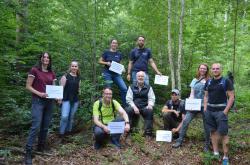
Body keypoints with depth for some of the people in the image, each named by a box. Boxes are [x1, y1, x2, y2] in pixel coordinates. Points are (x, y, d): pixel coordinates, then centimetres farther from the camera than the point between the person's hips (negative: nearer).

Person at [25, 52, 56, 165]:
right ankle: (28, 152, -3)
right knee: (36, 126, -12)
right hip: (38, 101, -5)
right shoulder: (34, 70, -4)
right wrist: (39, 93, -19)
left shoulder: (52, 73, 10)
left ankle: (41, 147, 26)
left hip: (49, 102, 5)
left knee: (45, 126, 10)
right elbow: (28, 86, -6)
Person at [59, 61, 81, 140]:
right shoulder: (66, 76, -3)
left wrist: (79, 90, 1)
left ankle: (68, 132, 23)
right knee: (64, 117, -14)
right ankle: (61, 134, 0)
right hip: (66, 99, -5)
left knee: (71, 117, 11)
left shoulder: (78, 78, 11)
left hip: (75, 100, 5)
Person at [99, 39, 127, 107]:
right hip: (107, 73, -2)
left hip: (116, 74, 3)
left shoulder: (119, 54, 9)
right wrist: (106, 63, -15)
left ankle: (124, 105, 4)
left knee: (124, 88, -9)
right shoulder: (106, 52, 0)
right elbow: (100, 61, 3)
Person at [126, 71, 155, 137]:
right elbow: (129, 99, 2)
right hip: (134, 107, 0)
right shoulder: (131, 87, 11)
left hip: (144, 107, 0)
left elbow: (151, 98, 6)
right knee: (128, 110, -33)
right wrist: (134, 107, -15)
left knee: (150, 111, -32)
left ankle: (148, 132, -25)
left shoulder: (149, 88, 13)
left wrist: (150, 105, -17)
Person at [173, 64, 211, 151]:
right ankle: (179, 141, 1)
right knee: (185, 121, -7)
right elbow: (192, 93, 11)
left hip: (205, 105, -2)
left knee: (206, 125, 6)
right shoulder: (194, 80, 12)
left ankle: (207, 145, 23)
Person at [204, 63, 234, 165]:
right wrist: (205, 108, 7)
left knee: (223, 133, -4)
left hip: (221, 111, -5)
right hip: (209, 111, 5)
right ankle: (215, 153, 21)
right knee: (213, 131, 10)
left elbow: (231, 97, -7)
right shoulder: (208, 82, 10)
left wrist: (226, 110, -13)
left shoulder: (226, 81, -4)